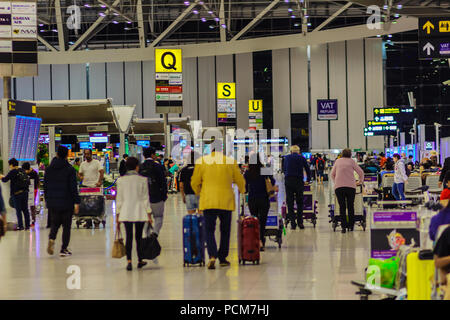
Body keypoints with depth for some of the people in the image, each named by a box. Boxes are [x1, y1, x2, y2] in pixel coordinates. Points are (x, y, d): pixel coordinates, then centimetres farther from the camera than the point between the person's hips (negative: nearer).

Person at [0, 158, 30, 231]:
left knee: (18, 210, 1)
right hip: (25, 192, 6)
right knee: (25, 209, 10)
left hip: (17, 193, -6)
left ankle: (20, 226, -1)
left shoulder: (12, 172, -11)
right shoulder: (23, 171, 8)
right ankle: (27, 225, 12)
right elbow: (28, 181, 11)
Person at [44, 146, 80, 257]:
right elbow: (73, 188, -10)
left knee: (55, 223, 16)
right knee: (66, 226, 6)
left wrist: (47, 200, 18)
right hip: (67, 203, -3)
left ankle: (51, 239, -14)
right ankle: (64, 249, 5)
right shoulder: (70, 170, -8)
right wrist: (76, 202, -7)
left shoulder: (49, 169, 4)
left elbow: (45, 186, 9)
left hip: (52, 203, 3)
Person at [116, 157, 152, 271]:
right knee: (138, 237, 12)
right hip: (140, 212, -1)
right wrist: (149, 214, 3)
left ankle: (129, 261, -9)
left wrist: (117, 215, 9)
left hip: (126, 213, 1)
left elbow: (119, 199, 2)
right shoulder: (142, 179, -5)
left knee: (129, 237, 1)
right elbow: (145, 198, -3)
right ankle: (140, 261, 22)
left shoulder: (121, 180, -1)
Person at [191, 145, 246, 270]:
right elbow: (240, 181, 9)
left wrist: (198, 192, 25)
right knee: (225, 231, 15)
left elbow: (194, 182, 4)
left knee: (209, 230, 3)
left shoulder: (201, 161, -2)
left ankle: (212, 255, -18)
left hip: (208, 202, -1)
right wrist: (242, 190, 32)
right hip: (226, 202, 1)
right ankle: (222, 258, 18)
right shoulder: (231, 161, 0)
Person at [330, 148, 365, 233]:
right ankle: (351, 226, 12)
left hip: (338, 187, 1)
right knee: (350, 206, 11)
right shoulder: (351, 161, 10)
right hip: (351, 186, -1)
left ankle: (343, 226, -5)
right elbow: (361, 172, 11)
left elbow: (332, 174, 23)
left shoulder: (338, 161, 15)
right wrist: (360, 181, 28)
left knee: (342, 207, 3)